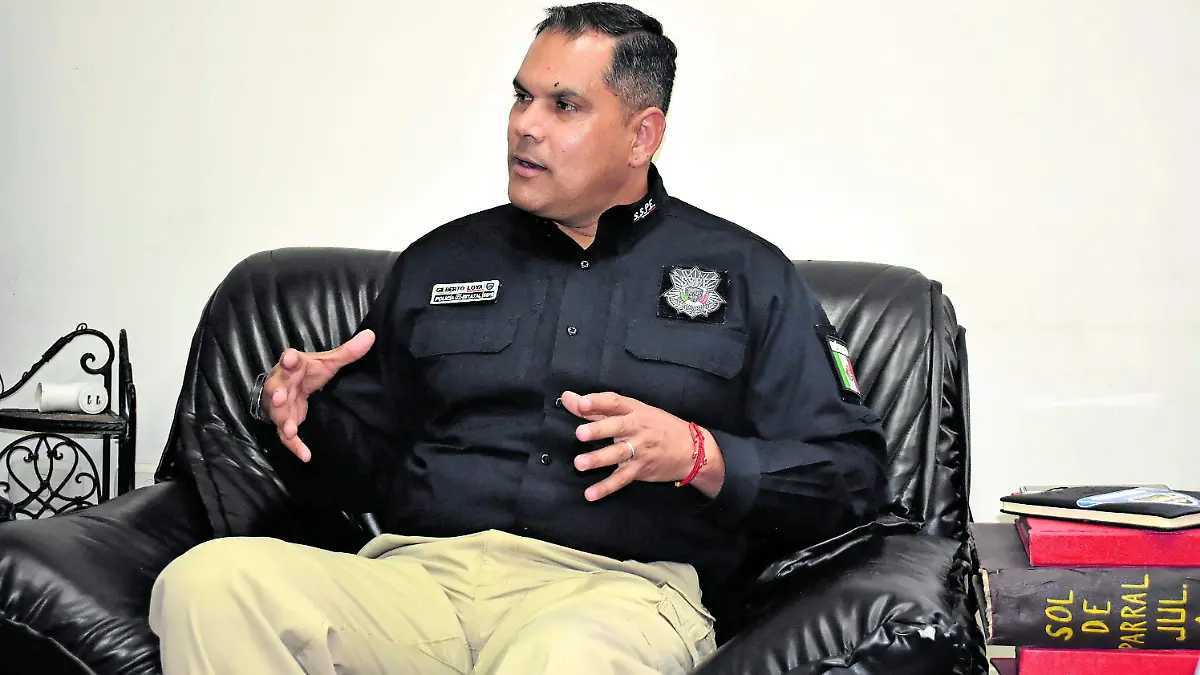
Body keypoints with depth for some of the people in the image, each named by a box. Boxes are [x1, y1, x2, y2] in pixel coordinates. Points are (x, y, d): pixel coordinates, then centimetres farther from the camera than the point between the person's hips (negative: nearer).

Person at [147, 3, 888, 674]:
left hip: (616, 587, -4)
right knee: (213, 580, -26)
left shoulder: (747, 275, 15)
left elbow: (852, 474, 8)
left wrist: (699, 456, -9)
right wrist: (304, 412, 5)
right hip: (422, 571, 4)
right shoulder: (440, 260, 24)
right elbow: (366, 467, 27)